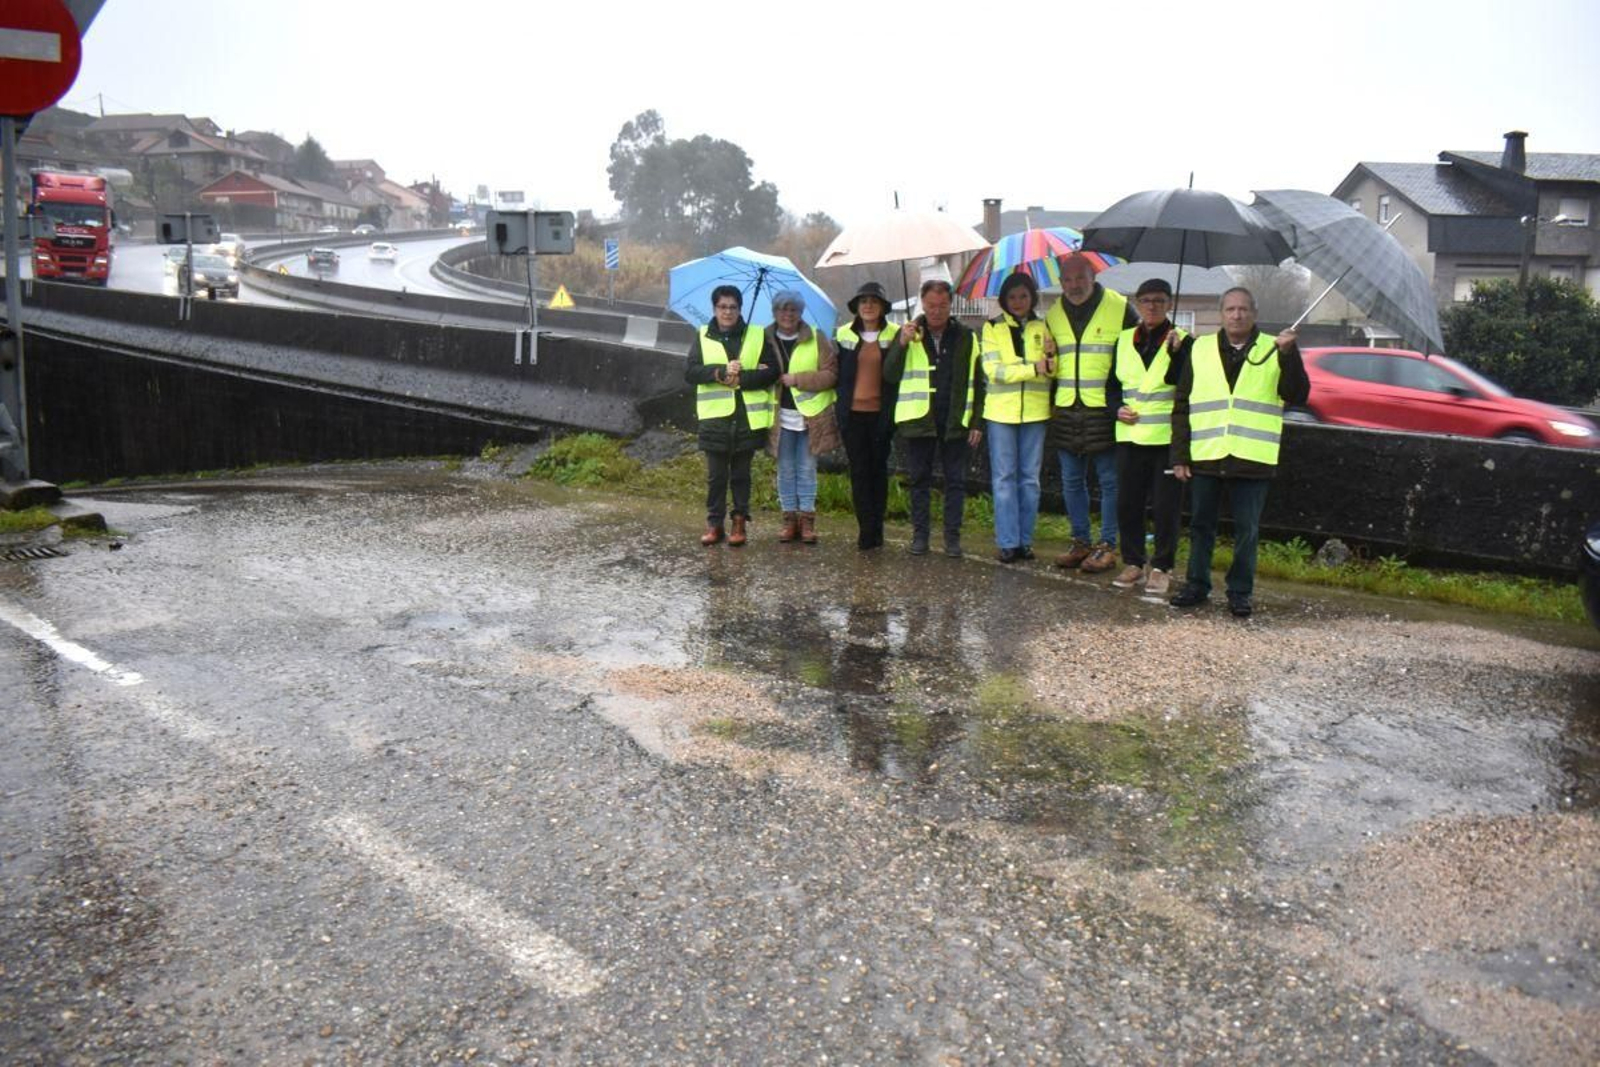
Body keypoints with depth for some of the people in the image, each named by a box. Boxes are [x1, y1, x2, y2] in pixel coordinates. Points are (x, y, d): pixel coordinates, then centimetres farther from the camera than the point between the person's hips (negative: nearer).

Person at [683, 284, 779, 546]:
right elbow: (689, 372, -4)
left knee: (741, 473, 8)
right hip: (714, 417, 0)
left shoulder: (757, 336, 4)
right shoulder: (702, 337, 6)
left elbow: (771, 371, -3)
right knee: (716, 475, 6)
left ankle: (740, 522, 17)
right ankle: (714, 523, 15)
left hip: (747, 416, 0)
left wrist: (740, 379, -15)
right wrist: (721, 371, -18)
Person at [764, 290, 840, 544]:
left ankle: (807, 518, 11)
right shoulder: (766, 341, 4)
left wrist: (797, 379, -16)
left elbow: (831, 374, -8)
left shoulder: (817, 339, -2)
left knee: (807, 469, 4)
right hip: (781, 417, 2)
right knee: (786, 470, 7)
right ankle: (790, 518, 15)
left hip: (810, 416, -2)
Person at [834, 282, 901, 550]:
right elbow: (837, 373, 11)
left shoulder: (894, 335, 1)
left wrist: (894, 411, -5)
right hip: (852, 413, 1)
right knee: (859, 471, 0)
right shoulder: (844, 334, 7)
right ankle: (868, 531, 2)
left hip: (880, 414, -1)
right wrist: (837, 407, 5)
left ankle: (873, 531, 11)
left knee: (878, 470, 5)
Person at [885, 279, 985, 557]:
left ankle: (953, 536, 11)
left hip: (954, 420, 0)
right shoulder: (909, 334, 4)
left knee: (955, 480, 4)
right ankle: (920, 534, 15)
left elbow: (976, 383, 5)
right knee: (920, 479, 7)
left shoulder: (966, 337, 4)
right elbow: (889, 375, -3)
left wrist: (976, 422, 0)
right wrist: (902, 345, -17)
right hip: (918, 419, 0)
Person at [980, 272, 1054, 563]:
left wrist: (1051, 361, -16)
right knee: (1004, 478, 0)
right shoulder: (993, 328, 0)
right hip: (1001, 411, -2)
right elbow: (994, 370, -11)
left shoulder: (1043, 328, 8)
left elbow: (1052, 371, 6)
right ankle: (1007, 542, 5)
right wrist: (1034, 368, -18)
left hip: (1034, 411, 2)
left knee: (1030, 478, 7)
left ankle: (1025, 540, 14)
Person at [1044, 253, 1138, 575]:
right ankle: (1080, 542, 20)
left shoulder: (1119, 308, -4)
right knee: (1071, 481, 10)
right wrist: (1051, 402, 14)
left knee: (1109, 481, 1)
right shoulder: (1054, 315, 11)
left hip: (1105, 410, -5)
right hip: (1066, 413, 5)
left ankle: (1107, 545, 8)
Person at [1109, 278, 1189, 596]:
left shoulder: (1182, 341, -1)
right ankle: (1133, 563, 20)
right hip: (1129, 435, 4)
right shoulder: (1124, 340, 11)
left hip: (1167, 436, -4)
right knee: (1127, 503, 7)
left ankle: (1161, 568, 10)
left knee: (1166, 506, -1)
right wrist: (1116, 409, 1)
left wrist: (1175, 352, -24)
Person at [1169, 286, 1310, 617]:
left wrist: (1288, 354, -16)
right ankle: (1197, 585, 23)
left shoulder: (1275, 351, 6)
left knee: (1247, 530, 4)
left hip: (1252, 460, -1)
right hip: (1205, 457, 2)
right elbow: (1182, 407, 9)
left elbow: (1297, 396, -5)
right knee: (1201, 525, 10)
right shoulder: (1201, 349, 9)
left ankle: (1240, 593, 15)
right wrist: (1179, 455, 4)